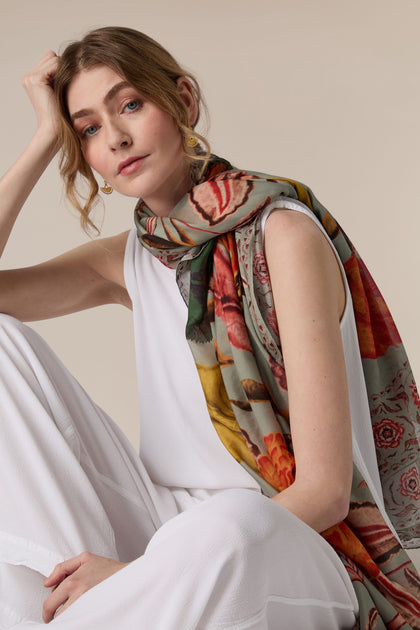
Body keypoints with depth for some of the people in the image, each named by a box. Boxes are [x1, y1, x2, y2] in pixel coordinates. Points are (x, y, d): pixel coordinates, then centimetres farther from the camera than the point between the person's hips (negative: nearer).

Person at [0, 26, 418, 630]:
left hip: (292, 548, -6)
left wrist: (151, 571, -23)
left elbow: (324, 491, -17)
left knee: (221, 528, -43)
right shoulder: (130, 260, 8)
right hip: (170, 534, 6)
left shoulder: (282, 233, -12)